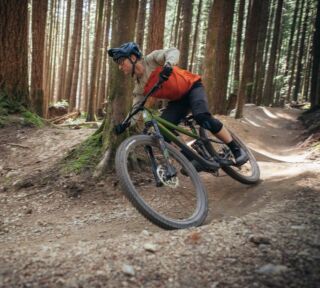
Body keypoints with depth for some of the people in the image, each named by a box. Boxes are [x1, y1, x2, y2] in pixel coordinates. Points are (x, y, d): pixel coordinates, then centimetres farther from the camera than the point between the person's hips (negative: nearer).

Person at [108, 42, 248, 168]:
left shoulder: (151, 60, -17)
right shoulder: (139, 87, -2)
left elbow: (173, 51, -31)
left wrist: (168, 65, -51)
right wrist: (124, 124, -22)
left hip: (192, 87, -6)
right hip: (177, 100, 6)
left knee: (202, 117, -32)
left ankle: (236, 149, -17)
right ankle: (195, 159, -1)